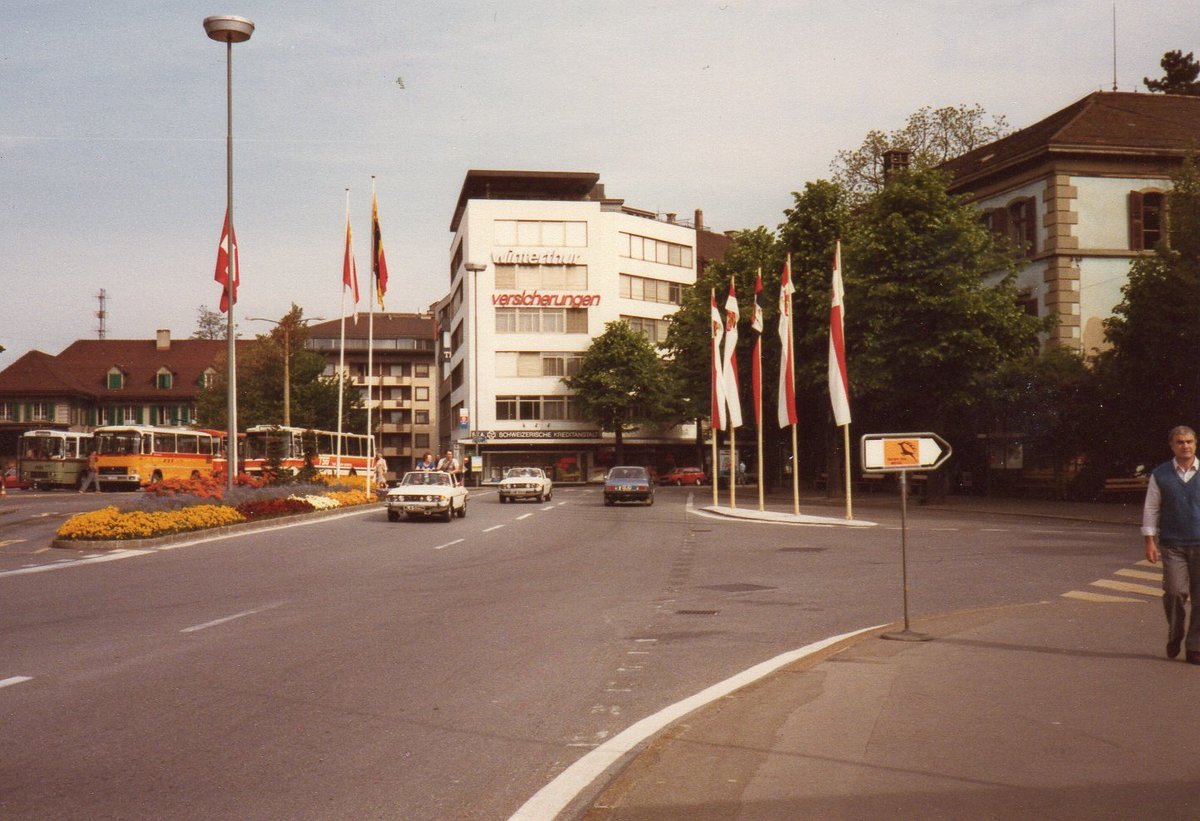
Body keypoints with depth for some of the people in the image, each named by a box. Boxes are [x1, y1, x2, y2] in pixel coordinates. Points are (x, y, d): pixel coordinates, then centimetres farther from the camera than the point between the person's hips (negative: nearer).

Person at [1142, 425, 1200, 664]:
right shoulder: (1160, 475, 3)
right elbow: (1151, 509, 5)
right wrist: (1149, 541, 0)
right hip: (1172, 544, -1)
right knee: (1175, 591, -12)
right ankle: (1175, 634, 16)